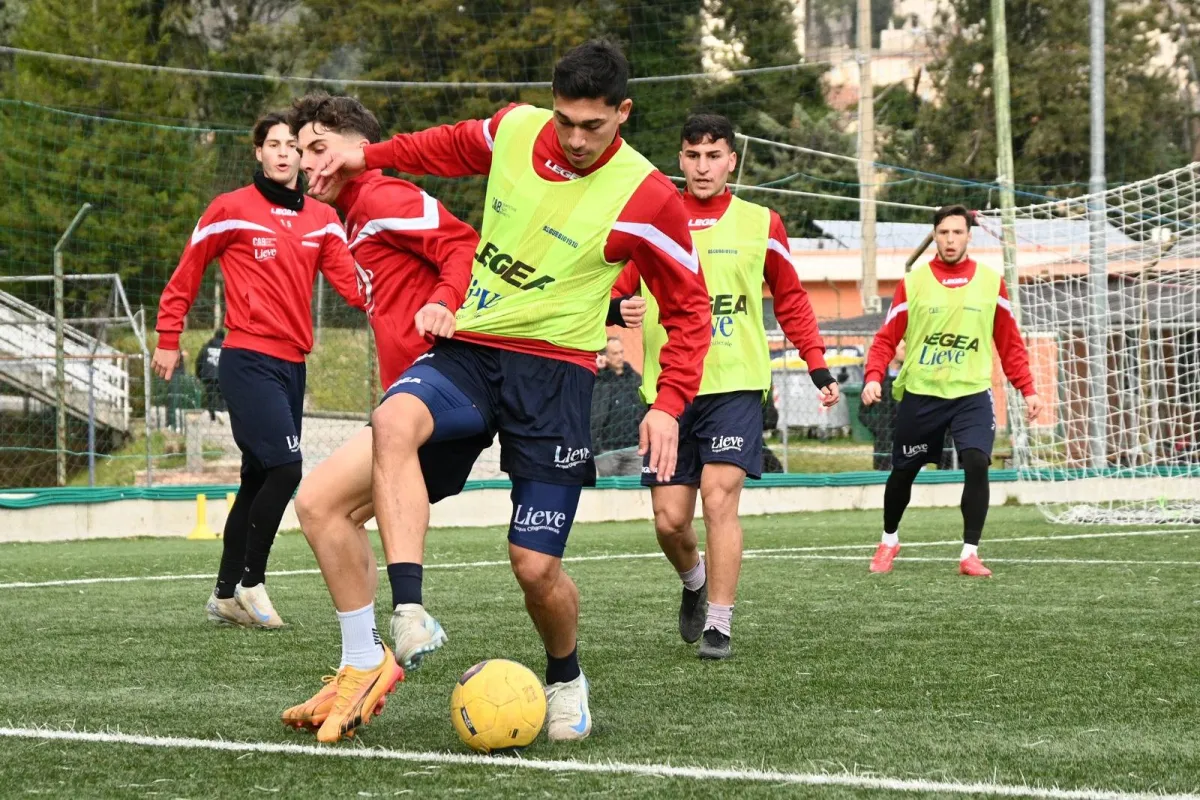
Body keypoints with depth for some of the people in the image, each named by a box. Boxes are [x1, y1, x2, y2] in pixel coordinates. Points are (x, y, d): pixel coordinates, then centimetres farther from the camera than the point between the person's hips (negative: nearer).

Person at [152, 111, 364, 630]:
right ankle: (250, 583, -5)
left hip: (292, 364, 6)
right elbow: (186, 276, 5)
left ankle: (226, 596, 19)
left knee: (259, 480, 10)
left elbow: (350, 281, -1)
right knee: (285, 466, -18)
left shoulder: (322, 219, 11)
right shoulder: (231, 210, -3)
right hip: (249, 360, -6)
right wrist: (168, 340, 4)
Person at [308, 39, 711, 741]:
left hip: (553, 372, -3)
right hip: (467, 353, 3)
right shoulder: (514, 130, 0)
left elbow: (688, 309, 0)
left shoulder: (646, 199, -10)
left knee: (536, 565, -7)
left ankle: (566, 681, 26)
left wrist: (669, 404, -10)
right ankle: (410, 613, -40)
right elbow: (452, 147, 25)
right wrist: (369, 157, 18)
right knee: (395, 421, -33)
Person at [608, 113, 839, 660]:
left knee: (719, 498, -15)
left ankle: (718, 626, -8)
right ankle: (694, 581, 34)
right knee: (669, 519, 0)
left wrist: (819, 367, 7)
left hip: (736, 386, -2)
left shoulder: (761, 225, 5)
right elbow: (614, 292, 8)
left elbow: (791, 302, 13)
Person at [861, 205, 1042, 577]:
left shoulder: (991, 282, 3)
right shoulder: (914, 282, 0)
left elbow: (1009, 343, 8)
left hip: (971, 393, 0)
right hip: (920, 393, 0)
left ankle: (970, 553, -10)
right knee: (903, 472, 11)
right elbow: (887, 338, 0)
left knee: (976, 463, -19)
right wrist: (874, 377, -15)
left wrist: (1027, 389, 3)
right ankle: (889, 541, 36)